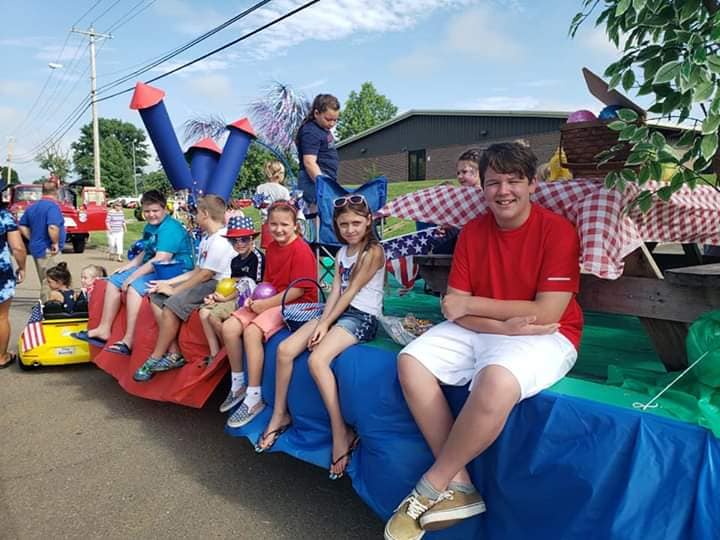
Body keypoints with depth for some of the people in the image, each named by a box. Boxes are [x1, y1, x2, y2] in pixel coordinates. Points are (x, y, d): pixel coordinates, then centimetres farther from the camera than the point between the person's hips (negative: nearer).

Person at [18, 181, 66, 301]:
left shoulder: (32, 206, 11)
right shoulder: (53, 206, -15)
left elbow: (22, 226, 17)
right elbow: (53, 228, -29)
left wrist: (33, 239, 16)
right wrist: (55, 243, -17)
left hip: (35, 248, 9)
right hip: (48, 251, -9)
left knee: (44, 281, 19)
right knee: (49, 283, -3)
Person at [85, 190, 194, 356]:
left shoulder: (170, 228, -19)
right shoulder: (150, 226, 13)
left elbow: (160, 260, -26)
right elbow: (145, 253, 25)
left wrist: (133, 276, -22)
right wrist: (127, 267, 10)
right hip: (151, 268, 11)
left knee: (135, 286, -31)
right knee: (114, 281, 10)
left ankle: (129, 341, -28)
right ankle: (104, 329, 13)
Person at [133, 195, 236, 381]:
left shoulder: (220, 242, -16)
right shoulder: (206, 239, 17)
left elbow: (204, 275, -18)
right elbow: (196, 271, 17)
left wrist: (174, 290, -11)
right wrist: (168, 283, 10)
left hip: (216, 285, -11)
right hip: (201, 283, 11)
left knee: (172, 303, -26)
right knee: (157, 297, 0)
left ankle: (155, 359, -10)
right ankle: (174, 353, -7)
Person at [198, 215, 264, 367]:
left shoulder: (257, 257, -12)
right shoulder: (235, 260, 15)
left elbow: (250, 285, -15)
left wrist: (226, 298, -10)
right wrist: (215, 295, -6)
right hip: (234, 298, 9)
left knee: (213, 315, -20)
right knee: (204, 312, -6)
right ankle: (215, 353, -1)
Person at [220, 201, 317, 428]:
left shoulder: (301, 250, -15)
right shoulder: (271, 248, 12)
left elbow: (298, 289, -19)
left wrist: (266, 304, -17)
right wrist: (255, 298, -1)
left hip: (295, 304, -8)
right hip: (269, 301, 9)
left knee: (252, 331, -29)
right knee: (229, 327, -7)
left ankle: (255, 398, -18)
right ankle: (237, 385, 10)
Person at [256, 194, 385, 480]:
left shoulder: (373, 251, -7)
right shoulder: (342, 252, 16)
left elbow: (351, 292, -12)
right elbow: (335, 291, 7)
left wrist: (325, 324, -12)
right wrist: (322, 322, -8)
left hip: (362, 317, -8)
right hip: (338, 313, 8)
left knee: (317, 360, -29)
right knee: (285, 349, -8)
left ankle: (341, 434, -19)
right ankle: (279, 415, 8)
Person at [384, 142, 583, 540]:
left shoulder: (557, 230, -12)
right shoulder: (472, 231, 3)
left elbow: (546, 313, -19)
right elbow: (454, 308, -2)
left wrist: (471, 304, -13)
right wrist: (502, 325, -21)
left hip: (545, 337, -5)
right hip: (481, 331, 6)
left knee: (496, 381, -36)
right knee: (411, 361, -13)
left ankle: (432, 488, -12)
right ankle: (459, 485, -10)